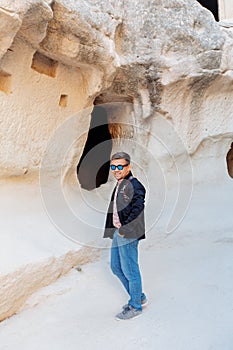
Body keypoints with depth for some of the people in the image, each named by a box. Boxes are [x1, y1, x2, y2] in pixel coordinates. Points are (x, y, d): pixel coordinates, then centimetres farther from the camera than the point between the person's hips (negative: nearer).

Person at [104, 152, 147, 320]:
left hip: (128, 234, -10)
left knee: (130, 270, 0)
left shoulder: (134, 185, -14)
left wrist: (125, 228, -19)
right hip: (118, 232, 10)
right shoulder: (119, 185, 16)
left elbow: (137, 208, -24)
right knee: (116, 267, 17)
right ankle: (140, 297, 32)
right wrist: (114, 230, 14)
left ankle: (135, 306, 16)